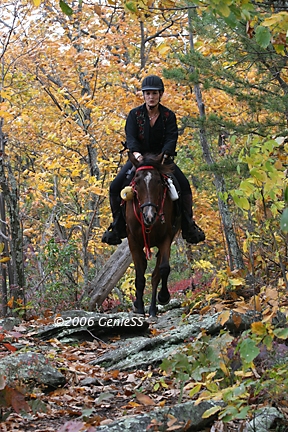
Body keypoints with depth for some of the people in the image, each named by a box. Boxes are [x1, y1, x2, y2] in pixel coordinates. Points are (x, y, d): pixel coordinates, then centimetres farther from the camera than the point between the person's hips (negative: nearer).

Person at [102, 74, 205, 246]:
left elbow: (172, 138, -14)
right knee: (116, 186, -18)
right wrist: (136, 153, -35)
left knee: (184, 185, -20)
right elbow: (131, 137, -14)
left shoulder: (169, 116, -2)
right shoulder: (135, 114, -1)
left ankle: (188, 225, -7)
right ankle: (118, 225, -3)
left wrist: (165, 155, -35)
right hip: (139, 158, 0)